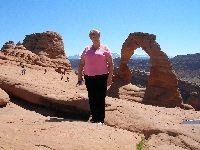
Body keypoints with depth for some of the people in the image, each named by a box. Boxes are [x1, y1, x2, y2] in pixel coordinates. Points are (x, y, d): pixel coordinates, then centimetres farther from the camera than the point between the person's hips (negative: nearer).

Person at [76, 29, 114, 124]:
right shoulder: (87, 49, 14)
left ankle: (100, 119, 3)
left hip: (101, 77, -4)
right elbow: (81, 64, 15)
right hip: (89, 77, 4)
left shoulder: (104, 48, 4)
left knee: (100, 98, -3)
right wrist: (79, 77, 9)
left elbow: (110, 63, 0)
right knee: (92, 99, 7)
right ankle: (94, 118, 17)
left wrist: (109, 77, -7)